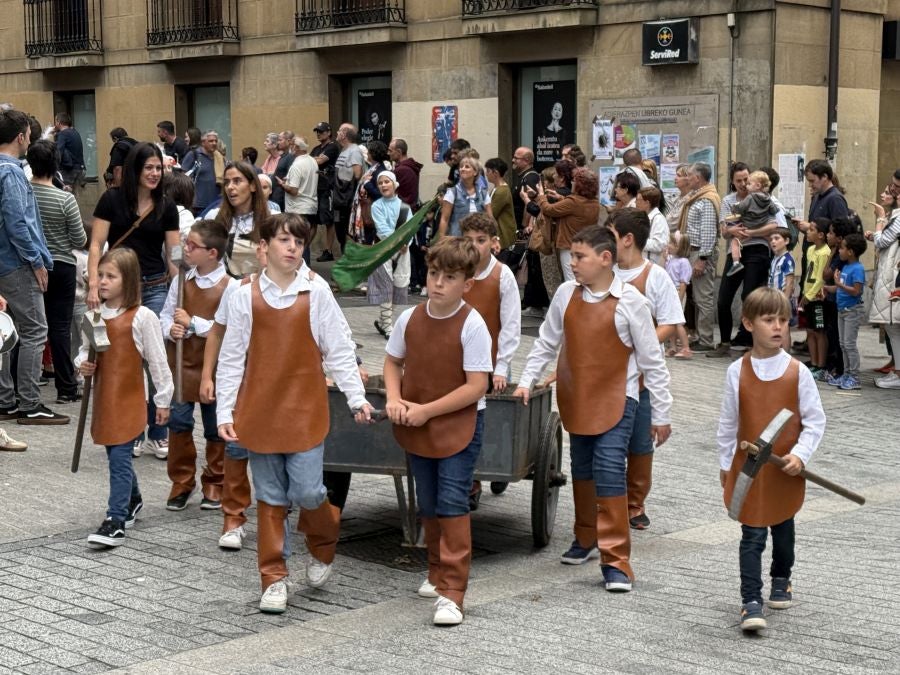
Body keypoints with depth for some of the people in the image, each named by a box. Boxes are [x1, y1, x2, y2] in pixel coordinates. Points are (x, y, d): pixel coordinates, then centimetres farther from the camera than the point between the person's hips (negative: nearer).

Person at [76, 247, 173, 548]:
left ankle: (116, 522, -8)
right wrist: (82, 363, -4)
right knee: (116, 456, 17)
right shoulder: (95, 315, 6)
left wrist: (163, 400, -2)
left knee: (120, 458, -9)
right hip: (103, 397, 6)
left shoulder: (142, 317, -11)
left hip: (129, 399, -6)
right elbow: (85, 348, 20)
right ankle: (132, 501, 40)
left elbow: (157, 361, -6)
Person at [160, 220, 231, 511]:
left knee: (216, 429, 8)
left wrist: (193, 323, -19)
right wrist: (171, 329, -12)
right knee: (178, 422, 2)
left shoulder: (229, 286, -13)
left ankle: (214, 484, 24)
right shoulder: (182, 280, 1)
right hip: (181, 363, 3)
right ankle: (181, 481, 17)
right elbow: (166, 314, 9)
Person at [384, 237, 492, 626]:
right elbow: (393, 361, 12)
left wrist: (426, 410, -18)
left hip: (459, 425, -5)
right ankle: (438, 574, 36)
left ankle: (451, 593, -6)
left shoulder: (472, 326, -17)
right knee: (428, 506, 16)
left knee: (451, 502, -11)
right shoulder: (410, 319, -3)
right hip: (417, 429, 5)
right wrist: (394, 399, -7)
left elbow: (476, 387, -18)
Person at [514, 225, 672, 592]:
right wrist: (526, 381, 7)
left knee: (609, 471, -14)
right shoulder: (566, 293, -1)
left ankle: (616, 561, -7)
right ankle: (586, 539, 37)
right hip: (575, 398, 5)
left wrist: (661, 414, -2)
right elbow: (546, 342, 13)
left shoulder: (630, 301, -11)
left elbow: (652, 361, -5)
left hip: (616, 400, -5)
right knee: (582, 469, 17)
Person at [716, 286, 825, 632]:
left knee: (783, 529, 18)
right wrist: (726, 464, 8)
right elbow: (728, 423, 4)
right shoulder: (737, 372, -5)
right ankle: (751, 602, -3)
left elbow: (815, 422, -3)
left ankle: (781, 580, 42)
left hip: (786, 471, 1)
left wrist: (800, 455, -16)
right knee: (752, 536, -5)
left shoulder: (798, 372, -7)